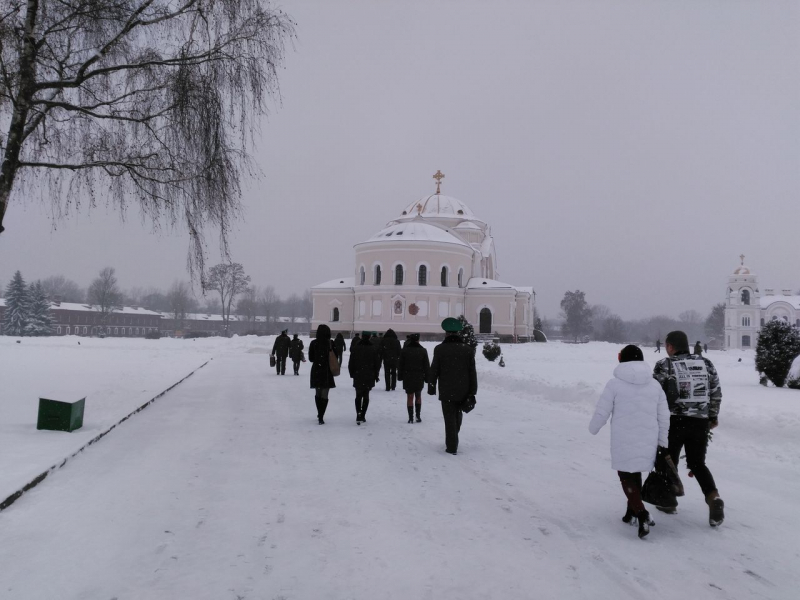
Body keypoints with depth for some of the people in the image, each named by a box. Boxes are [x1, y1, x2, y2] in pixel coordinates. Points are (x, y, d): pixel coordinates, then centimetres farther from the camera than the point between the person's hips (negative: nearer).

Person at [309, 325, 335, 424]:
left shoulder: (313, 343, -5)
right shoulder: (331, 343, -11)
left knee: (318, 394, 18)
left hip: (316, 371, 2)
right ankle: (321, 417, -8)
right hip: (327, 372, -2)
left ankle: (320, 414, 30)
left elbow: (310, 358, 1)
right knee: (324, 395, 1)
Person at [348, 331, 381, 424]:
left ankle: (358, 415, -10)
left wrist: (352, 373, 13)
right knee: (366, 396, 10)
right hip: (369, 377, 0)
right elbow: (377, 364, 2)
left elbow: (351, 363, 1)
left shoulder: (355, 348, -3)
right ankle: (362, 416, 7)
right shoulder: (373, 349, -2)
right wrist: (376, 376, 11)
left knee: (358, 396, 6)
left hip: (358, 376, 0)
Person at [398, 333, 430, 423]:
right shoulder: (423, 351, -3)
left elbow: (400, 365, 0)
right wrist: (427, 377, 6)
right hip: (419, 378, 1)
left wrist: (400, 376, 8)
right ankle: (418, 416, 12)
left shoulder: (404, 351, -4)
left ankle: (411, 417, -1)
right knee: (418, 396, 15)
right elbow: (426, 366, 0)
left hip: (407, 378, -1)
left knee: (410, 397, 3)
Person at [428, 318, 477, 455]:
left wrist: (431, 387, 4)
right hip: (463, 391, 3)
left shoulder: (440, 349, -7)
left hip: (447, 391, -3)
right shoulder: (468, 350, 1)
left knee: (450, 418, 0)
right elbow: (472, 372, 3)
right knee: (457, 416, 19)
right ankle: (452, 442, 31)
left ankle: (452, 447, 0)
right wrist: (472, 392, 8)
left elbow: (434, 370, -5)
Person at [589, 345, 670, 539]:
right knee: (635, 473, 23)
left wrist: (593, 428, 14)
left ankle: (641, 514, -12)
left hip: (623, 442, -4)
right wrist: (661, 442, 18)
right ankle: (631, 512, 31)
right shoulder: (654, 385, 4)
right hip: (647, 441, 4)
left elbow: (602, 412, -6)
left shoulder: (615, 383, -9)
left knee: (626, 477, 6)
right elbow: (663, 417, 7)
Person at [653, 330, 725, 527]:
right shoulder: (706, 364, 6)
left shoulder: (665, 365, -7)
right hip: (700, 422, 3)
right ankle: (714, 498, -8)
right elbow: (716, 393, 8)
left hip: (674, 421, -3)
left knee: (669, 460, 15)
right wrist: (713, 415, 19)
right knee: (697, 463, 13)